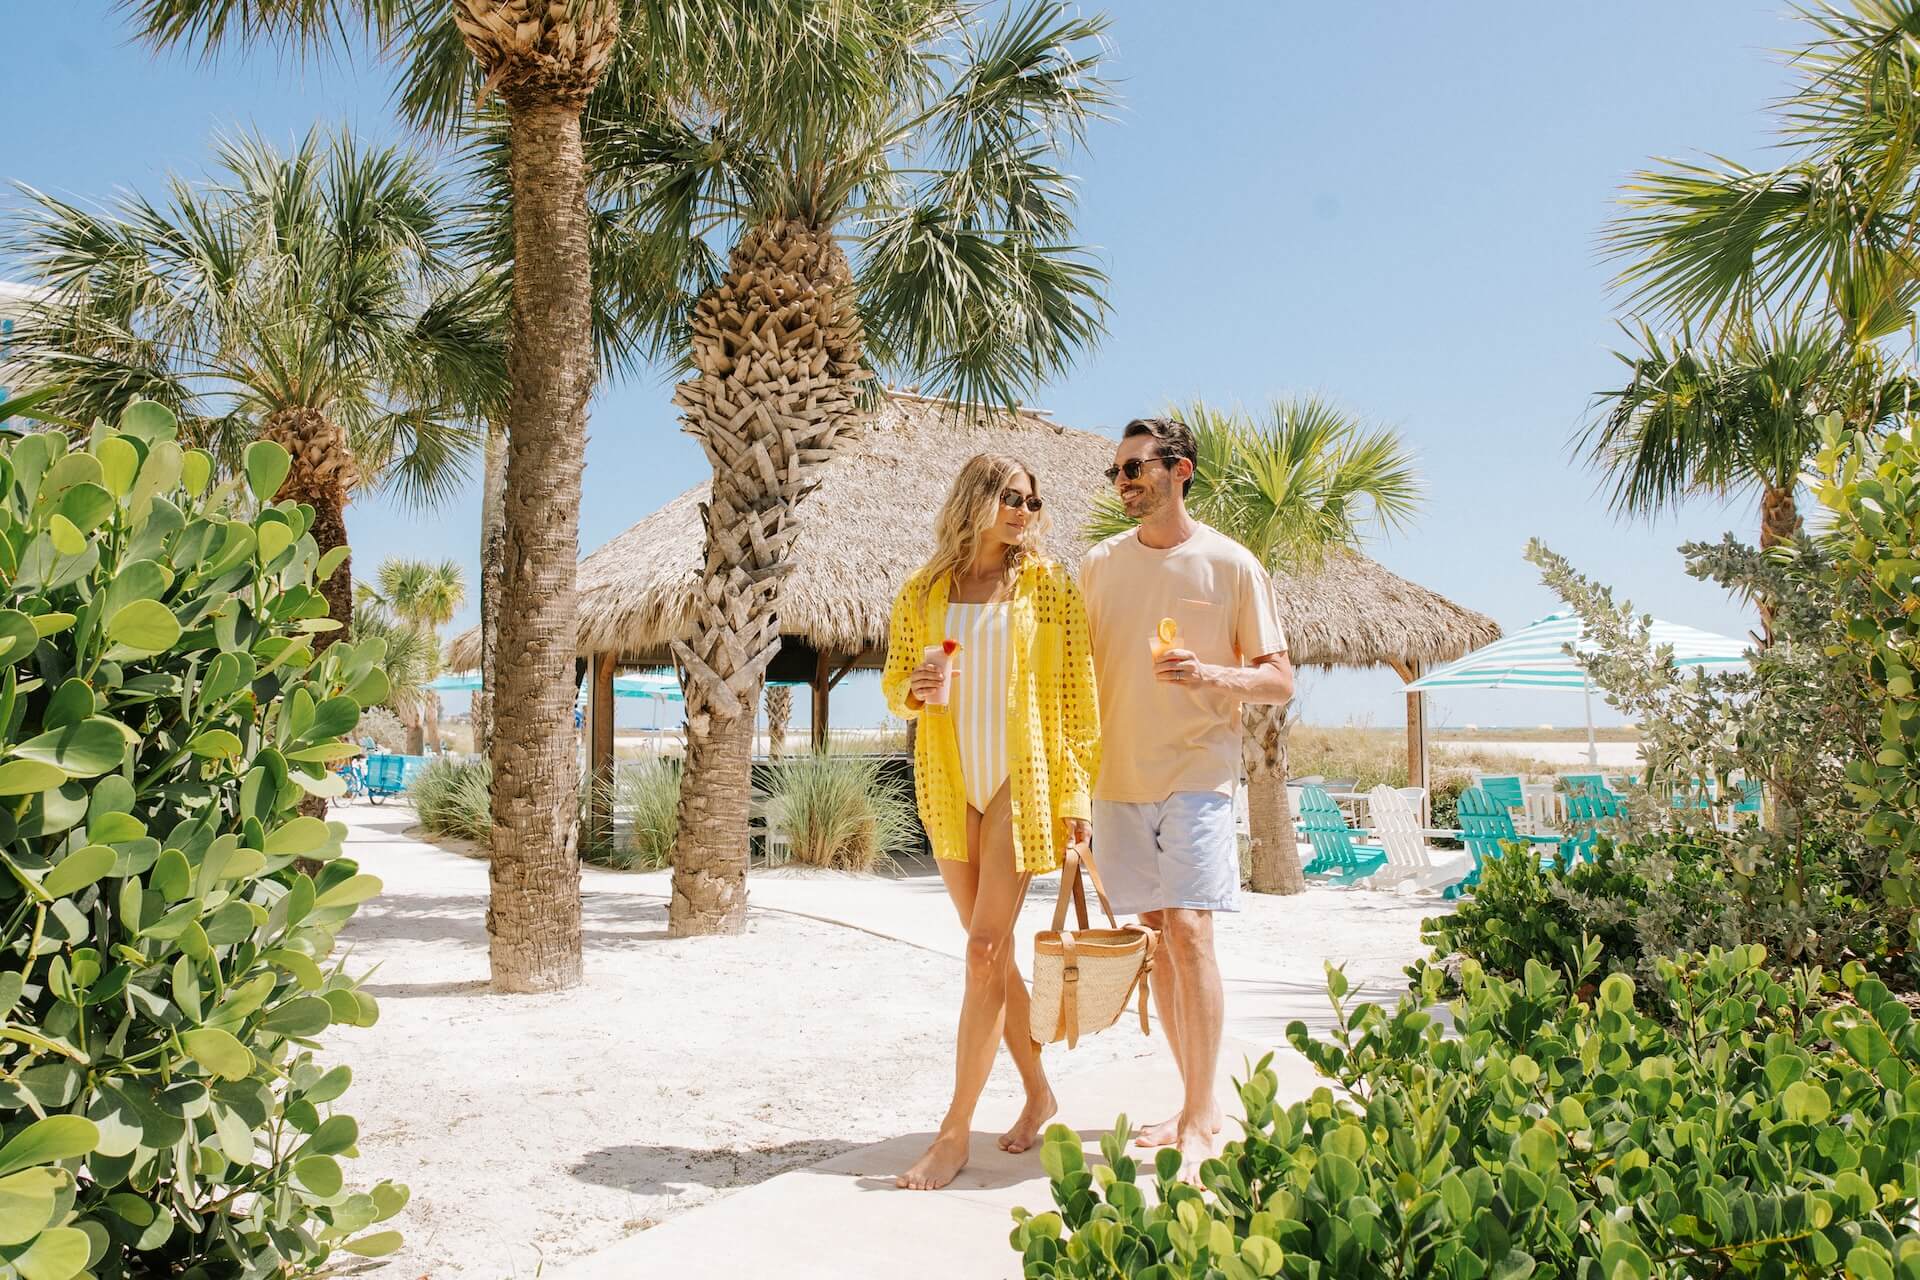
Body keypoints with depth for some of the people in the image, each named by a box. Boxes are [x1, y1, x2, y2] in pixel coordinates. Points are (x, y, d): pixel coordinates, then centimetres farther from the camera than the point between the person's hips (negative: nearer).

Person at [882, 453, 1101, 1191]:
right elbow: (893, 685, 12)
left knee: (985, 951, -8)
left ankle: (956, 1131, -1)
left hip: (1020, 781, -3)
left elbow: (1075, 692, 0)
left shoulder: (1047, 586, 1)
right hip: (950, 786, 3)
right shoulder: (923, 592, 8)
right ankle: (1038, 1094, 28)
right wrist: (916, 689, -13)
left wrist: (1076, 792, -6)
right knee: (991, 951, 10)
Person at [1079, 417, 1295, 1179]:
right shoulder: (1099, 564, 10)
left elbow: (1280, 680, -1)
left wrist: (1209, 674, -20)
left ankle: (1199, 1122, -2)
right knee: (1155, 934, 8)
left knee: (1188, 928, -12)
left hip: (1196, 771, -4)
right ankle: (1198, 1102, 20)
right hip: (1119, 773, 4)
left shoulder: (1230, 564, -1)